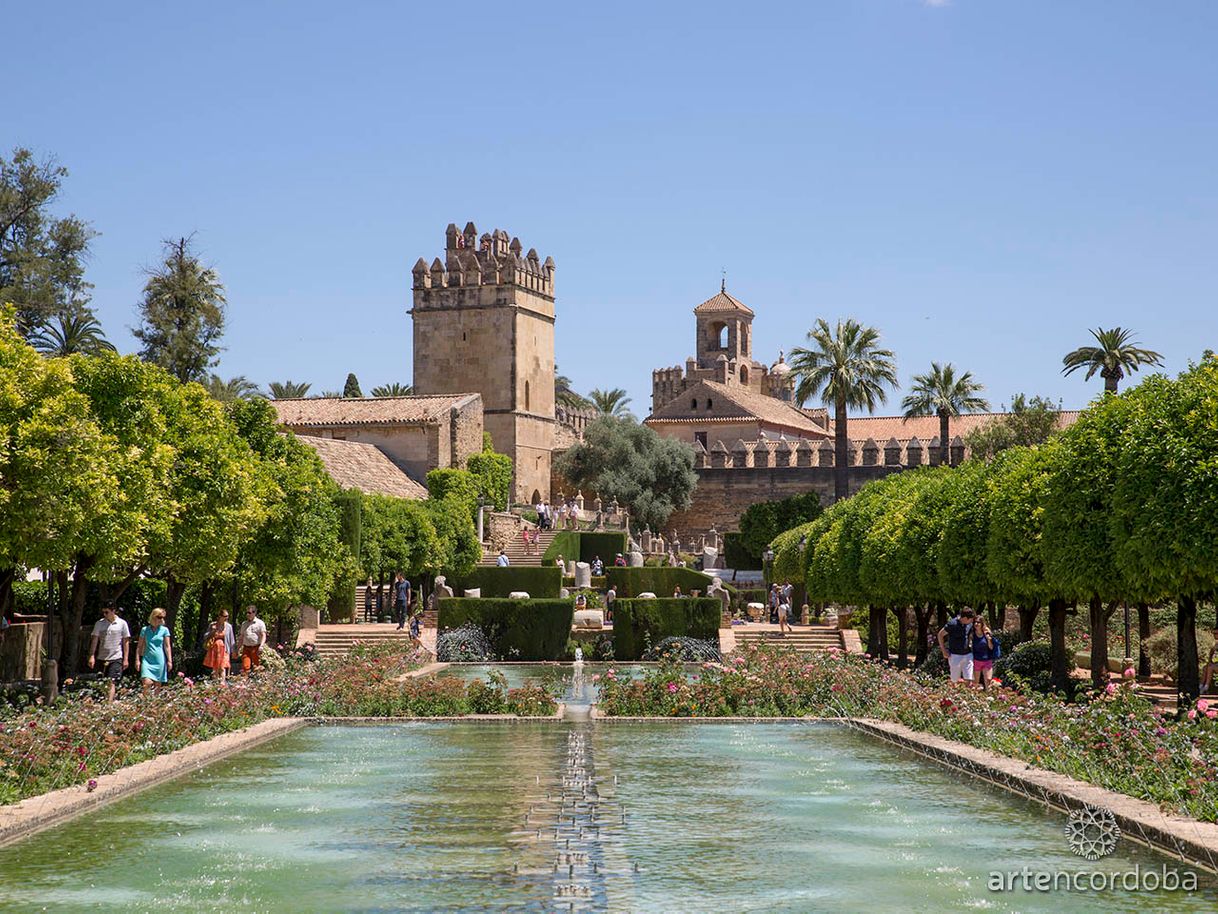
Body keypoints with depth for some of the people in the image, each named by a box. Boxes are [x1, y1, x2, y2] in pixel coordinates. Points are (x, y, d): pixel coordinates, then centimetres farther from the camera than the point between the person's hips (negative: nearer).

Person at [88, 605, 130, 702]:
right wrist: (92, 656, -5)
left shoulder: (122, 623, 1)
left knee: (112, 683, -13)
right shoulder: (99, 623, 5)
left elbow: (126, 642, 4)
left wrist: (125, 659, 0)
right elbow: (95, 640, 4)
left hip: (116, 658, -3)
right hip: (102, 658, 3)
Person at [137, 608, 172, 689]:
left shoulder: (164, 630, 4)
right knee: (147, 682, -18)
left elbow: (167, 646, 5)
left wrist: (169, 661, 0)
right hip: (147, 660, -1)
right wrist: (138, 660, 5)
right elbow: (139, 646, 10)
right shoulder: (145, 630, 5)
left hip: (159, 661, 1)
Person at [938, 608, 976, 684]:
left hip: (967, 655, 4)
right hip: (955, 655, -4)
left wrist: (970, 645, 9)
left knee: (969, 680, -1)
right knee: (955, 680, 1)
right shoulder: (953, 624, -15)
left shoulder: (969, 624, 2)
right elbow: (940, 634, -7)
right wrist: (944, 651, -8)